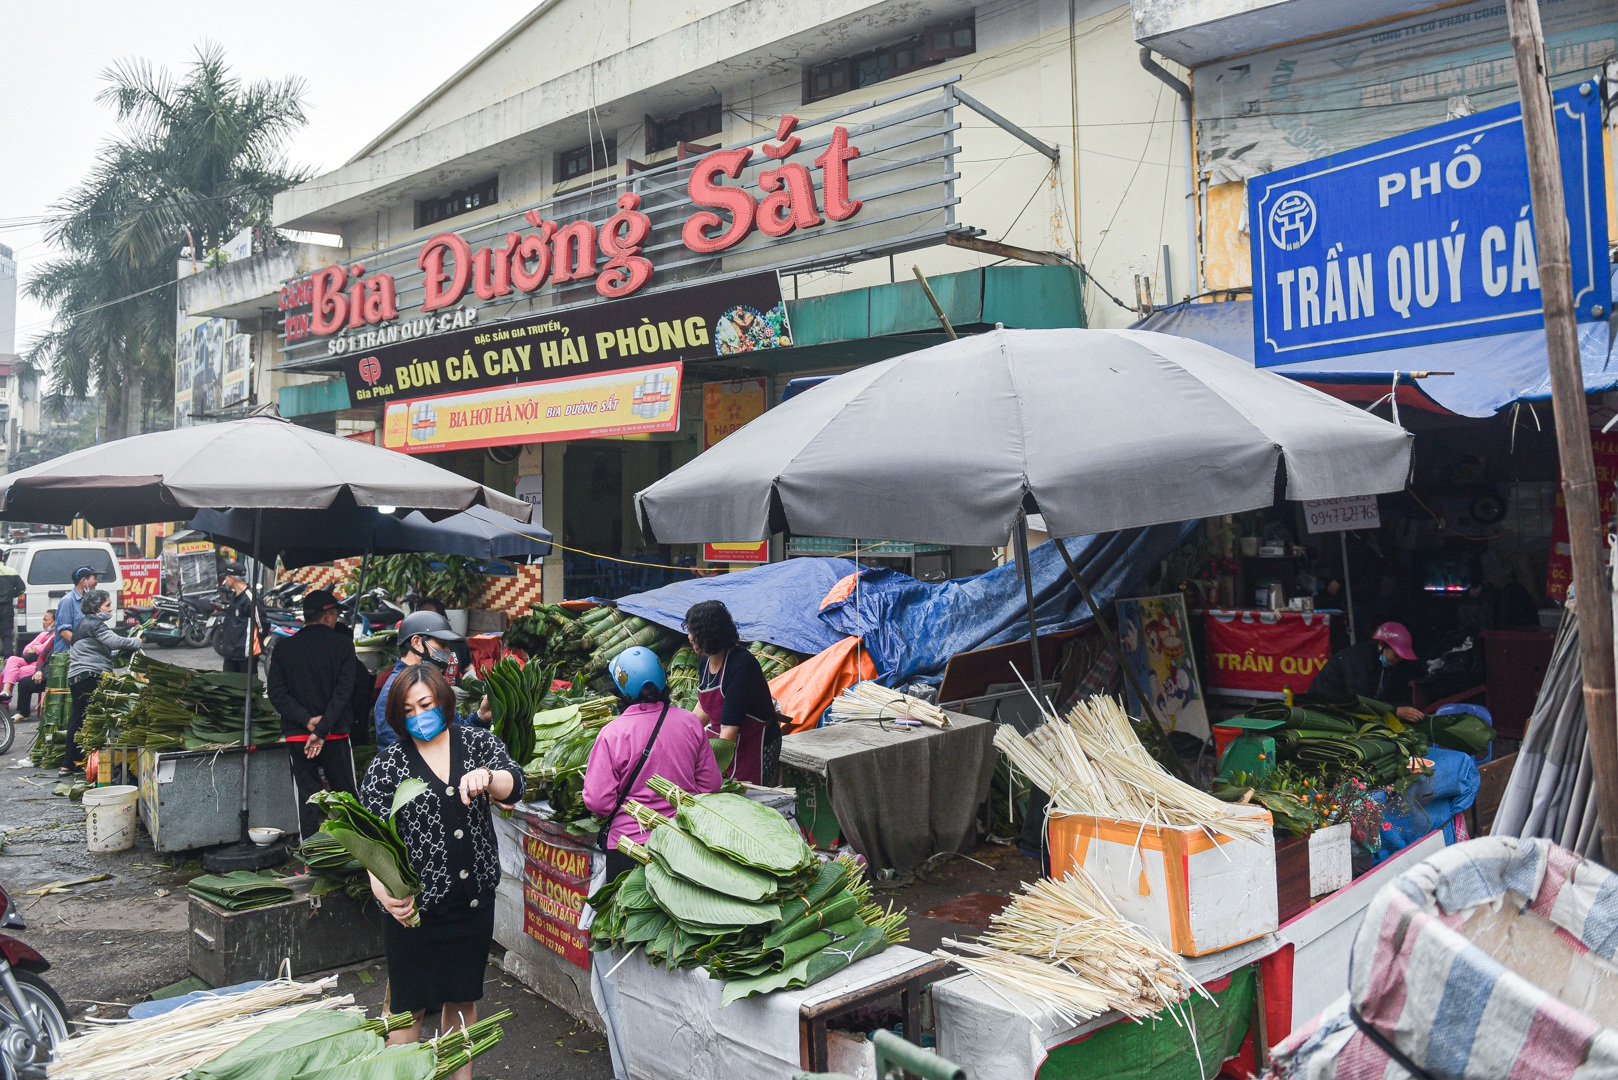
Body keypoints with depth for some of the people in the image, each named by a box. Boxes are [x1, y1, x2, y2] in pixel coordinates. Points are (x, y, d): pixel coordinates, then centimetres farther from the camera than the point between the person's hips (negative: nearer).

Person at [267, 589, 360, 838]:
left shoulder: (284, 648, 4)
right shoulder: (342, 644, -4)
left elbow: (276, 692, -4)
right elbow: (343, 691, -13)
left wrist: (307, 721, -10)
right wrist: (323, 729, -15)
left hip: (297, 735, 2)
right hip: (335, 734, -2)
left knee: (307, 796, 8)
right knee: (347, 794, 8)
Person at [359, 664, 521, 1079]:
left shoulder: (478, 742, 1)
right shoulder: (387, 765, -4)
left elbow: (513, 784, -14)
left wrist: (485, 776, -37)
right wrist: (382, 889, -28)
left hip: (474, 899, 2)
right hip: (415, 904, -2)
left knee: (463, 997, 17)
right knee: (410, 1005, 6)